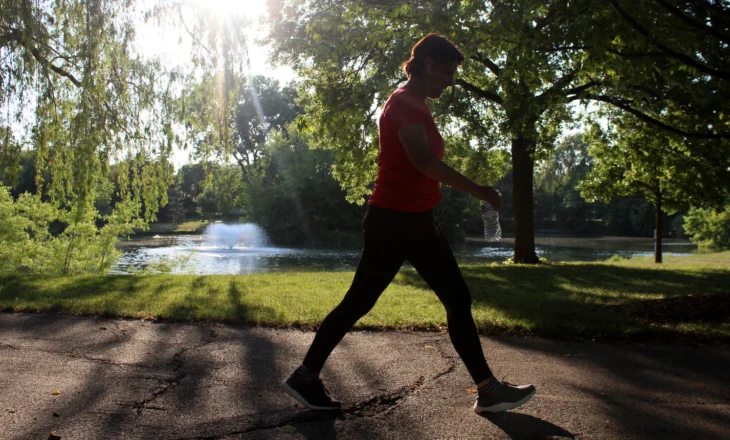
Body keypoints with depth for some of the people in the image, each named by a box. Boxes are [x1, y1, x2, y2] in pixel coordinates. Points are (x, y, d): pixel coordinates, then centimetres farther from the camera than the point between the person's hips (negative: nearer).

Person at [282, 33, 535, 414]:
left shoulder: (415, 105, 18)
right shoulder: (404, 101, -13)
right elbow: (423, 159, -27)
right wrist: (476, 189, -21)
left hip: (416, 222, 10)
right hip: (394, 221, -10)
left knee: (458, 299, 7)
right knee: (359, 302, -1)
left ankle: (488, 389, 14)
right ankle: (305, 376, 13)